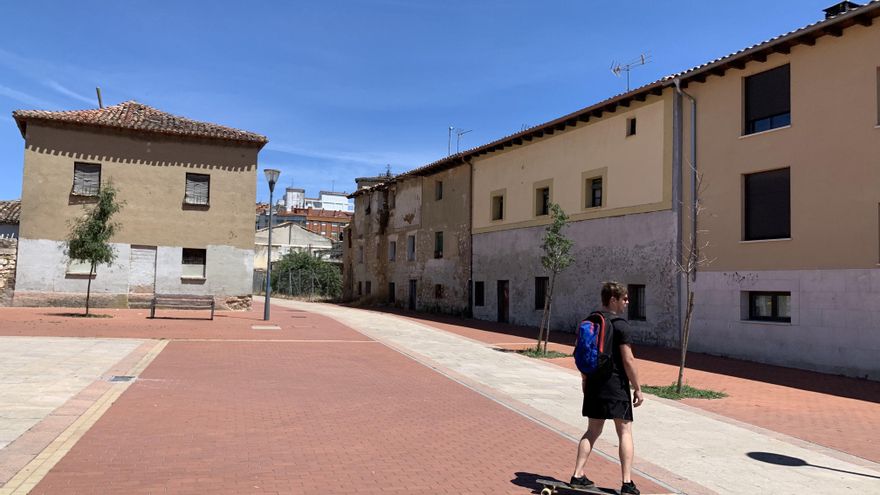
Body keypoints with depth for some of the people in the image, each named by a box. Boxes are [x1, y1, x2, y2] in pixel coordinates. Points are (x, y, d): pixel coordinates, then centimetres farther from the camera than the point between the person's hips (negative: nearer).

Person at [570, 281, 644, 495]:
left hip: (593, 384, 6)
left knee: (593, 431, 14)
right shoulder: (620, 325, -13)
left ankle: (577, 476, 14)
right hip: (616, 385, -6)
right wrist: (638, 389, -8)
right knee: (625, 431, 4)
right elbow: (628, 360, -15)